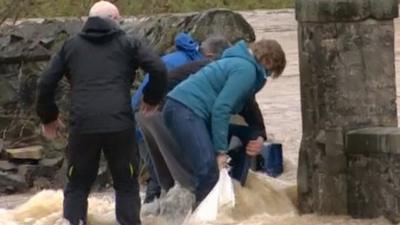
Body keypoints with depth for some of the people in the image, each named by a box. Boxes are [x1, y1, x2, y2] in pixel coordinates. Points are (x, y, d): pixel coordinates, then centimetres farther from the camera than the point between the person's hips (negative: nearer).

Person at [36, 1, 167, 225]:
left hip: (82, 125, 2)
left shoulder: (71, 45, 18)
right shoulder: (127, 43, 11)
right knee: (126, 185, 10)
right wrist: (152, 99, 15)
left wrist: (49, 117, 30)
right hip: (120, 124, -1)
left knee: (77, 186, 12)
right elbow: (159, 69, -1)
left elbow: (46, 83, 16)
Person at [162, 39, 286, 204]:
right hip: (186, 110, -11)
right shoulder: (247, 69, -8)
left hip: (180, 106, 11)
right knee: (209, 172, -16)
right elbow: (221, 108, -15)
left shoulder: (241, 63, 24)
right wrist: (221, 150, -12)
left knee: (208, 172, 10)